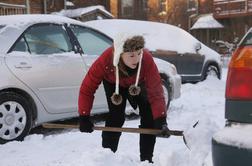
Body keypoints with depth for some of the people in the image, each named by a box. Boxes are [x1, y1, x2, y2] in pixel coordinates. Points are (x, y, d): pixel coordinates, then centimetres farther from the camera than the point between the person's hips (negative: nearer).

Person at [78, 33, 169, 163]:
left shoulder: (146, 59, -42)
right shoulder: (106, 59, -41)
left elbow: (156, 92, -39)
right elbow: (87, 88, -32)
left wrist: (161, 120, -49)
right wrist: (84, 117, -35)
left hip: (139, 84, 1)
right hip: (113, 84, -1)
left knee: (149, 117, -6)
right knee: (116, 118, -14)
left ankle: (146, 159, 9)